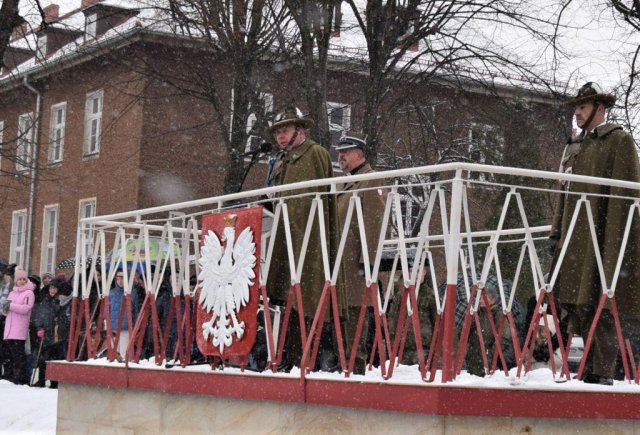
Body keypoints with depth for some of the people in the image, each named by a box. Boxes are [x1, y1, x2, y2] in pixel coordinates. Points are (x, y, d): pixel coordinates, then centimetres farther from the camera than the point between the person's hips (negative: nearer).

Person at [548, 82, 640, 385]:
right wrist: (556, 232, 15)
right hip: (575, 239, 7)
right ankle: (589, 371, 9)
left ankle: (602, 373, -8)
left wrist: (613, 238, -16)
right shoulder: (574, 147, 22)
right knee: (579, 304, 4)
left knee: (599, 306, -9)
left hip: (601, 237, -7)